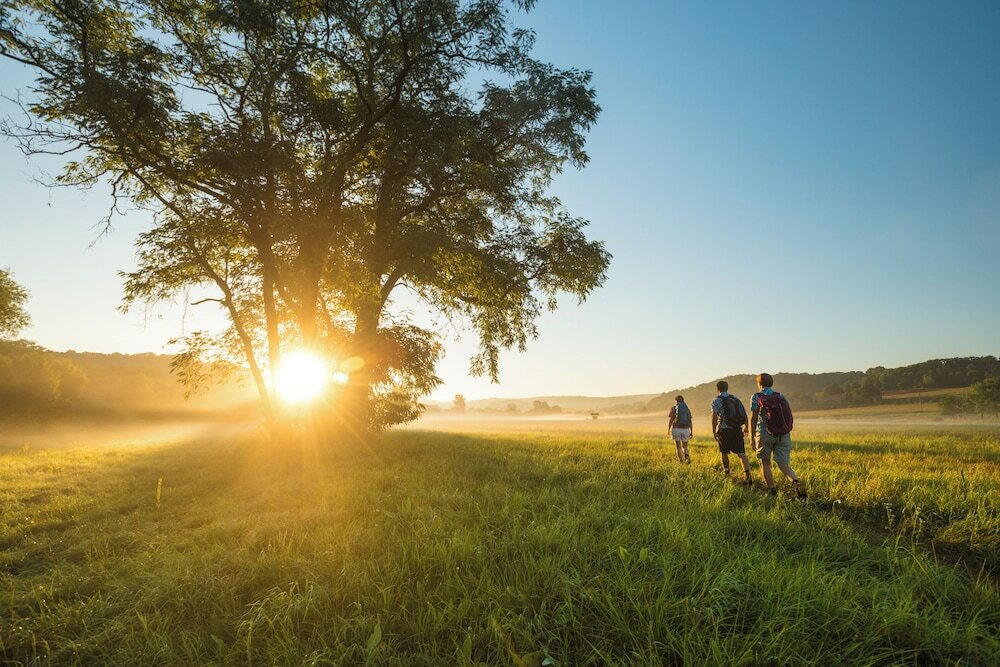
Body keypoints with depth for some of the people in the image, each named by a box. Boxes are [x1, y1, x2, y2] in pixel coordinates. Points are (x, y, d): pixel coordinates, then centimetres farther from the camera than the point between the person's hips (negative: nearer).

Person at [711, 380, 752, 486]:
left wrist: (714, 431, -11)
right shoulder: (736, 399, 13)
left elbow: (714, 417, -13)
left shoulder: (716, 400, -3)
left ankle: (726, 471, 31)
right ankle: (747, 473, -21)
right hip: (738, 429, 4)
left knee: (724, 453, 16)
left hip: (724, 429, -4)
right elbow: (745, 415, 16)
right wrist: (745, 426, 30)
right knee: (741, 453, -3)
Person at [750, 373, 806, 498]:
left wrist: (752, 438, -3)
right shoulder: (781, 397, 13)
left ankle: (772, 491, 11)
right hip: (783, 435, 3)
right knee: (784, 465, 4)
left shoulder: (756, 397, 1)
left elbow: (753, 418, -5)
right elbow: (789, 416, 10)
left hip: (765, 434, -3)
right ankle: (797, 483, -22)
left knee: (765, 463, 13)